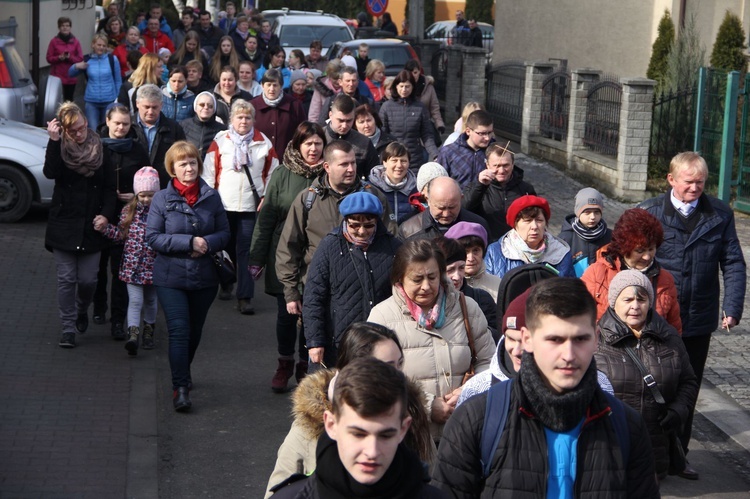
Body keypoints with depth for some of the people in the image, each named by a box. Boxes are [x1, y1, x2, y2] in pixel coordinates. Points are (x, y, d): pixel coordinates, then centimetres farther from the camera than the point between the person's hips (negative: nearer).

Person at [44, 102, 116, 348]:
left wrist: (106, 213, -9)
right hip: (64, 224, -1)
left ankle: (82, 310, 33)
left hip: (91, 226, 1)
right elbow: (50, 172, -22)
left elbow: (109, 187, 4)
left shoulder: (100, 149, 2)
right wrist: (54, 141, -28)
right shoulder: (61, 149, -2)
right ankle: (68, 327, 10)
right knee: (66, 278, 0)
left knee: (88, 279, 2)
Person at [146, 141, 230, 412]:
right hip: (171, 278, -3)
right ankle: (180, 387, -6)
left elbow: (224, 233, 4)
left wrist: (207, 243, -17)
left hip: (204, 277, 3)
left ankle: (183, 371, 41)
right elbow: (153, 237, -9)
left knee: (195, 331, 16)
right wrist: (189, 242, -19)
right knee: (179, 331, -11)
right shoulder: (162, 199, -5)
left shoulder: (211, 197, 1)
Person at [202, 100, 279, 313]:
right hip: (224, 205, 1)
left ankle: (245, 297, -2)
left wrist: (266, 196, 1)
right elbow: (209, 172, 3)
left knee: (246, 251, -3)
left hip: (251, 206, 0)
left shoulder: (263, 143, 5)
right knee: (225, 248, 11)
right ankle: (227, 284, 33)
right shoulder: (220, 141, 2)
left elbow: (272, 173, 10)